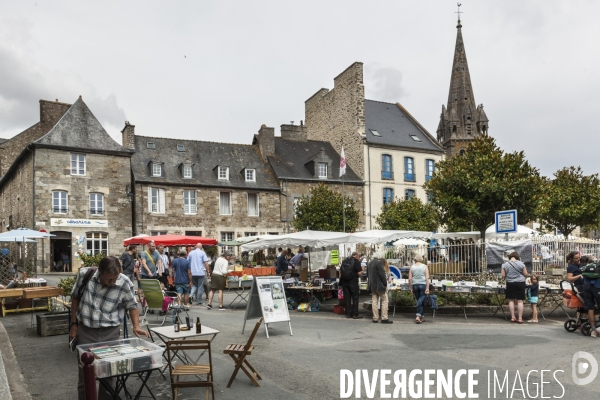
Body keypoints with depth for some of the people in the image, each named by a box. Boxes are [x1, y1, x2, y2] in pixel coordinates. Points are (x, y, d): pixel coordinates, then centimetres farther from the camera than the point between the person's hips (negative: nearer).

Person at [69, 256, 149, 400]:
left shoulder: (125, 283, -16)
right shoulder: (84, 274, -14)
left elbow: (132, 306, -1)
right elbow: (75, 297, 3)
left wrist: (136, 326, -15)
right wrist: (73, 324, 5)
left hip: (110, 332, -1)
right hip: (85, 329, 1)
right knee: (84, 368, 9)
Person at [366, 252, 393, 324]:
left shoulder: (369, 263, 12)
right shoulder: (379, 262, -13)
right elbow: (382, 274, -16)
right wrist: (385, 283, -10)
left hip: (372, 285, 8)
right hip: (379, 285, -8)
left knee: (375, 301, 9)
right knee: (384, 301, 0)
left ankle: (375, 318, 9)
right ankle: (384, 318, -3)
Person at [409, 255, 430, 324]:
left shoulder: (412, 267, 5)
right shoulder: (424, 266, 2)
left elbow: (410, 279, 1)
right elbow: (427, 278, -7)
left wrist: (411, 288, 8)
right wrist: (427, 288, -8)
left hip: (415, 285, 2)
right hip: (423, 285, -2)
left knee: (419, 301, 14)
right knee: (422, 302, 0)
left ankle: (422, 317, 20)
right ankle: (418, 316, -15)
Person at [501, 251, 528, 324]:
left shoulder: (505, 265, -4)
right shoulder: (521, 264, -7)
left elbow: (503, 276, -4)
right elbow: (525, 274, -2)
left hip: (510, 283, 1)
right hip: (520, 283, -1)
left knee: (511, 300, 10)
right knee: (520, 301, 3)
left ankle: (512, 317, 10)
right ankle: (520, 318, 3)